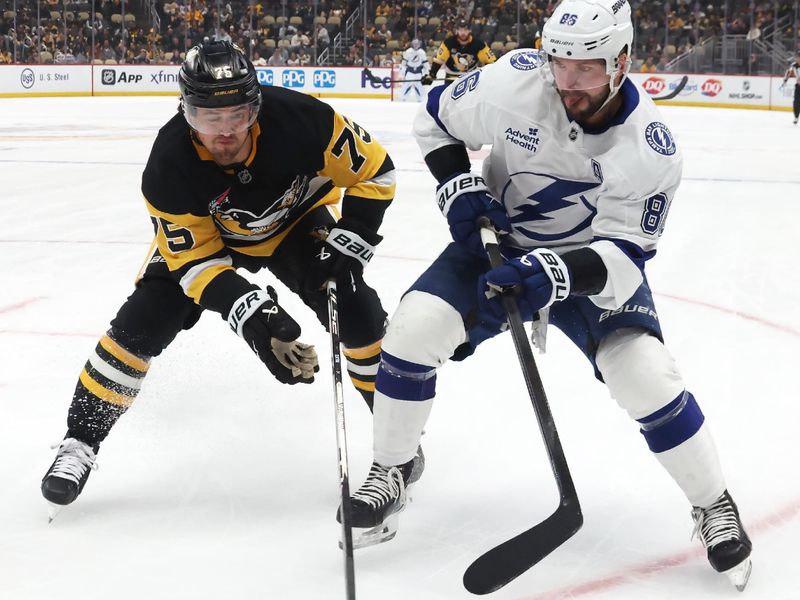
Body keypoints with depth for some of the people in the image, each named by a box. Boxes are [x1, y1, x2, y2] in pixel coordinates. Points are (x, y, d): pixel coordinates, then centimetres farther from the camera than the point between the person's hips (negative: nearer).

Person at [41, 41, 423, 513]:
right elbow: (194, 256, -28)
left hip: (295, 218, 0)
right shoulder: (168, 166, -34)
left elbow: (373, 170, -21)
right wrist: (249, 311, -42)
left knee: (357, 310, -17)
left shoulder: (300, 119, -36)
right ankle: (82, 441, 5)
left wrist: (347, 245, -27)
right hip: (201, 233, 0)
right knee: (141, 324, -13)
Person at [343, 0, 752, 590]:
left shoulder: (652, 149, -26)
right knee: (414, 328, -20)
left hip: (595, 261, -2)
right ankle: (390, 473, 4)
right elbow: (437, 116, -3)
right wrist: (460, 186, -17)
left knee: (647, 375, -22)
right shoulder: (515, 81, -23)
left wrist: (557, 274, -45)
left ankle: (714, 507, 4)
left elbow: (623, 255, -27)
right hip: (498, 243, 2)